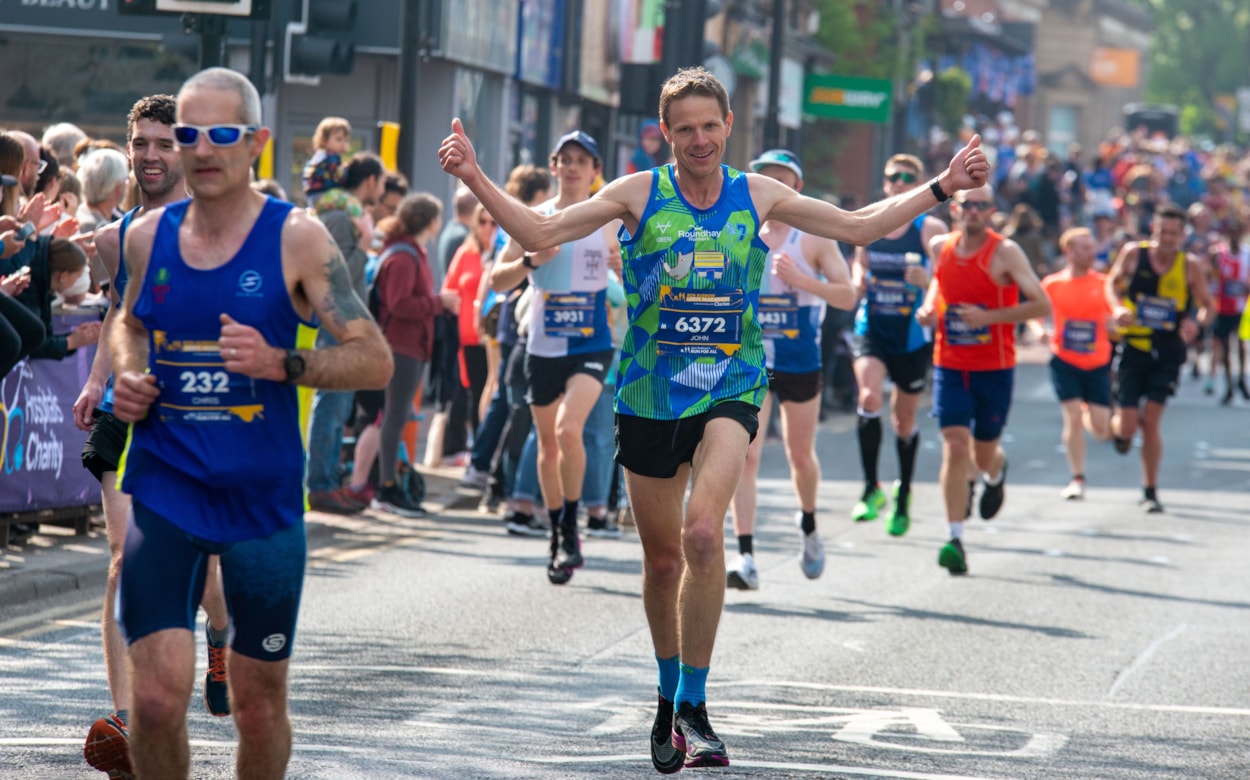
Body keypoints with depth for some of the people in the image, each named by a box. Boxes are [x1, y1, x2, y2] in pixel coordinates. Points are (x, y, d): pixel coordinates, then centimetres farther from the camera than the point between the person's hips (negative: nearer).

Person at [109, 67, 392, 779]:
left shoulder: (297, 239, -5)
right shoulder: (148, 236, 5)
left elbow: (375, 361, -6)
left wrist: (283, 364, -22)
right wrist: (127, 376, 4)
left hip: (262, 499, -1)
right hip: (165, 490, 1)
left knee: (260, 704, 8)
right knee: (158, 695, -12)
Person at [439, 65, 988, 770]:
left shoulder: (757, 197, 3)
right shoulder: (639, 195, 0)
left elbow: (859, 227, 10)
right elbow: (538, 233, -2)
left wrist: (941, 187, 4)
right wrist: (475, 179, -13)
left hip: (730, 388, -1)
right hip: (649, 394, 1)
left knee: (703, 531, -24)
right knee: (662, 558, 10)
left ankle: (692, 707, -17)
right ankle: (670, 697, 33)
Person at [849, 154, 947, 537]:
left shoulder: (931, 229, -6)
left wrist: (926, 281, -32)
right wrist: (856, 285, -2)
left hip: (912, 334, -1)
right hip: (871, 328, 2)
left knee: (904, 418, 10)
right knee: (869, 396, -24)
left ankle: (903, 496, 31)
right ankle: (871, 489, -18)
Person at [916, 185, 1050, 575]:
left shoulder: (1005, 253, -11)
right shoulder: (940, 247, 3)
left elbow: (1042, 305, -14)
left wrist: (989, 317, -22)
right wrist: (928, 308, 4)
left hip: (995, 368, -2)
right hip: (950, 365, 2)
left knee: (983, 455, 10)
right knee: (955, 446, -13)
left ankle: (996, 472, 49)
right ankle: (955, 539, -14)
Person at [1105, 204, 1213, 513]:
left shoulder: (1190, 266, -5)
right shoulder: (1133, 254, -6)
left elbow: (1208, 306, 3)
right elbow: (1113, 284, 10)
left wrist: (1196, 321, -20)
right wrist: (1117, 307, -10)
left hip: (1168, 351, 0)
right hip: (1133, 346, 0)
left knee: (1152, 421, -5)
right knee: (1128, 427, -6)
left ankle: (1150, 491, 10)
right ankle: (1118, 424, 34)